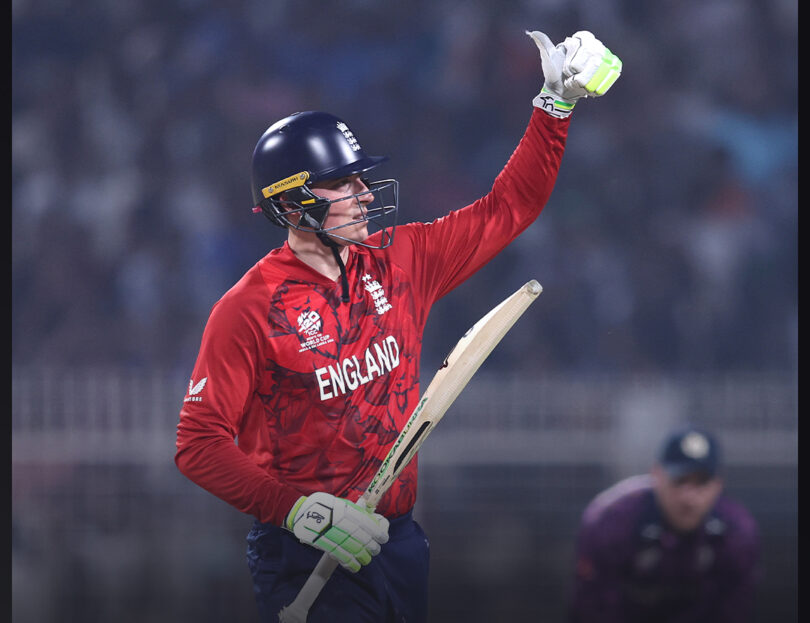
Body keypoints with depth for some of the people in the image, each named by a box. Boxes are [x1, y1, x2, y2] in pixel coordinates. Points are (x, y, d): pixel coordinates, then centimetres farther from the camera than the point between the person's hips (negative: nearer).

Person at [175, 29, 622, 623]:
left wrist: (556, 105, 5)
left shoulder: (398, 262, 5)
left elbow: (507, 210, 14)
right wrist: (297, 510, -25)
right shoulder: (249, 309, -13)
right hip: (308, 558, -6)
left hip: (399, 544, 6)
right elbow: (199, 445, -16)